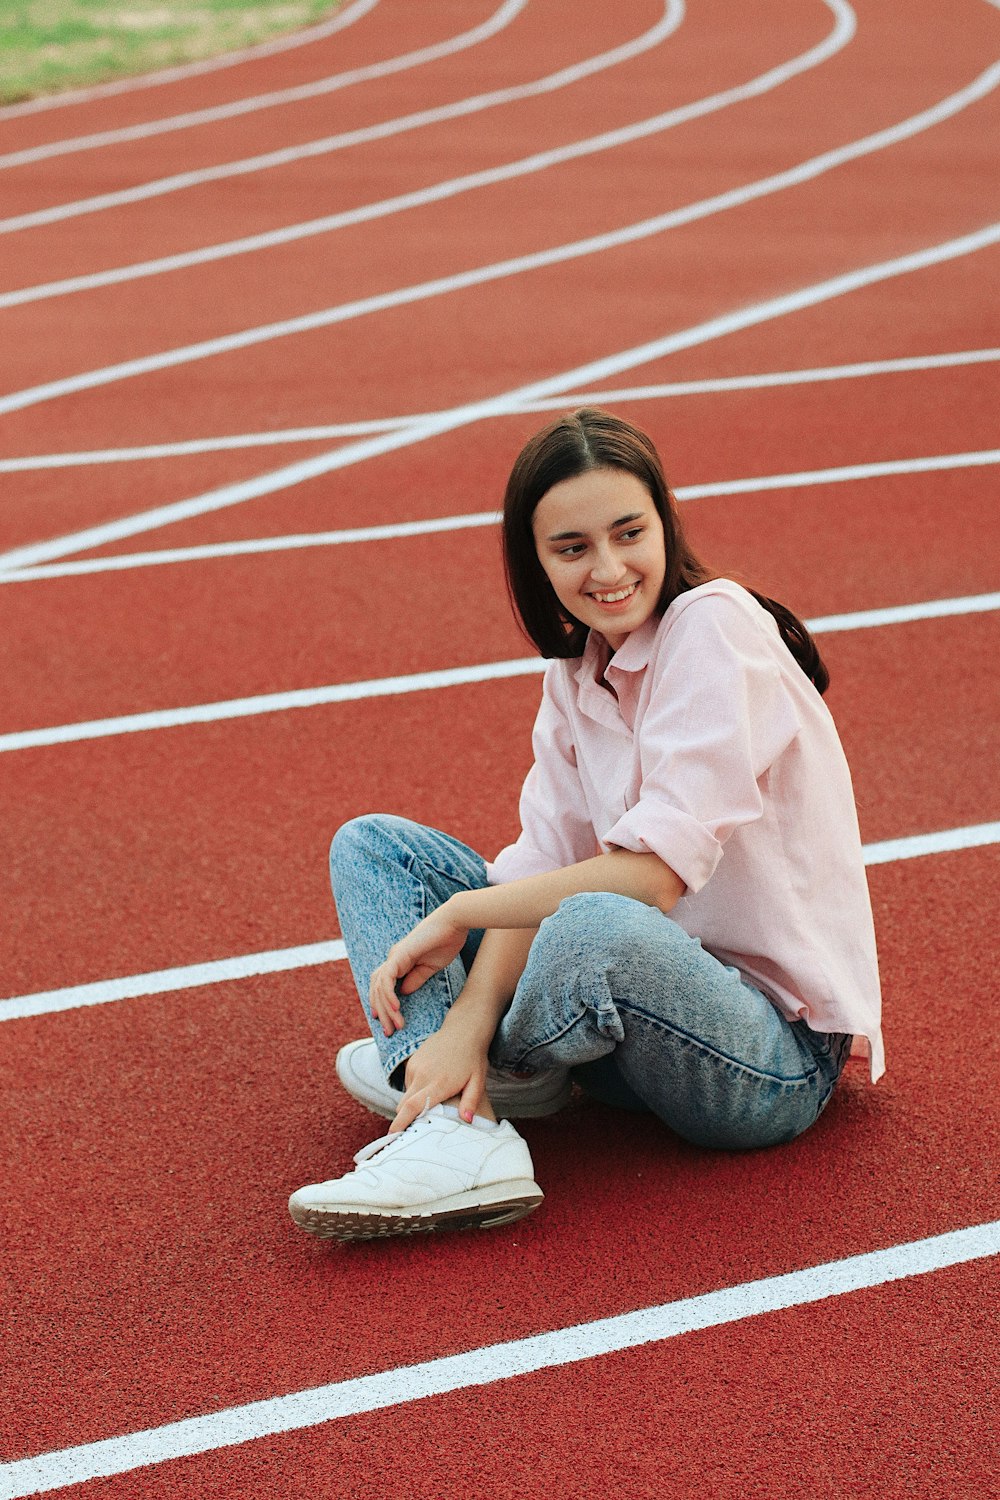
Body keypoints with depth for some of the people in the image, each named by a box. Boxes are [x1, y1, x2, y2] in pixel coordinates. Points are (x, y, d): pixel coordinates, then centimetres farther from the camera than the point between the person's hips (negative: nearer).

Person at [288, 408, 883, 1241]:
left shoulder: (714, 627, -18)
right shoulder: (577, 672, 6)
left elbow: (653, 877, -26)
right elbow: (541, 865, -3)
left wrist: (458, 912, -18)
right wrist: (468, 1022, -20)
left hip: (781, 1054, -8)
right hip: (664, 985, 8)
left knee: (594, 930, -41)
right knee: (370, 845, 4)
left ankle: (449, 1063, -5)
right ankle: (453, 1124, -18)